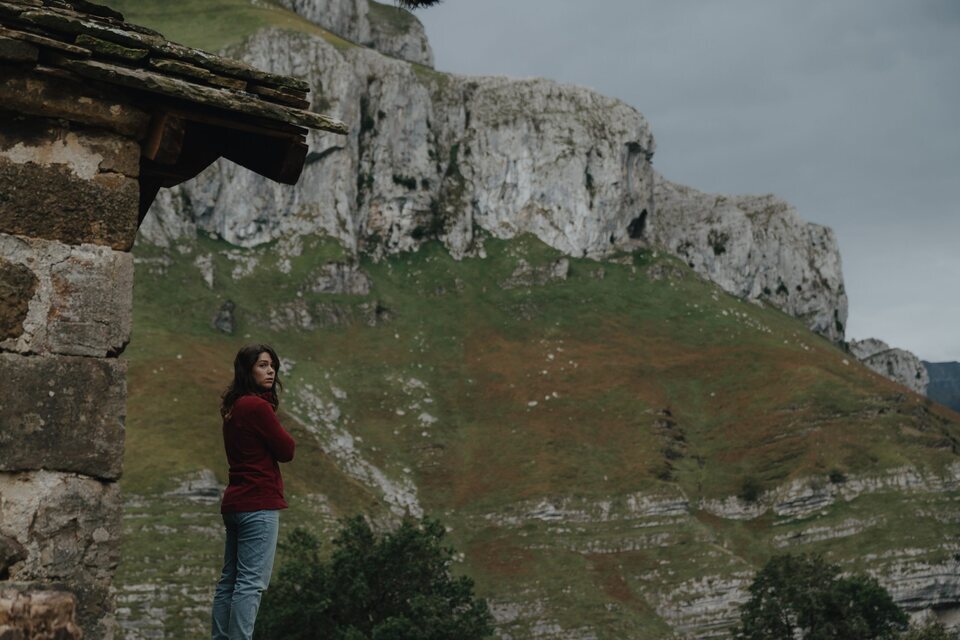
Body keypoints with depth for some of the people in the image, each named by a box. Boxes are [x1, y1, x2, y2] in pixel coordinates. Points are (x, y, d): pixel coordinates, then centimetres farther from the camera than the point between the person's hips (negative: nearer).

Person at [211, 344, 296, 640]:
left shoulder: (234, 406, 14)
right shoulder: (258, 406, -14)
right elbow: (287, 450, -9)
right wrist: (283, 439, 9)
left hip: (235, 502, 10)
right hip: (258, 504, -10)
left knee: (229, 580, 12)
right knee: (251, 583, -10)